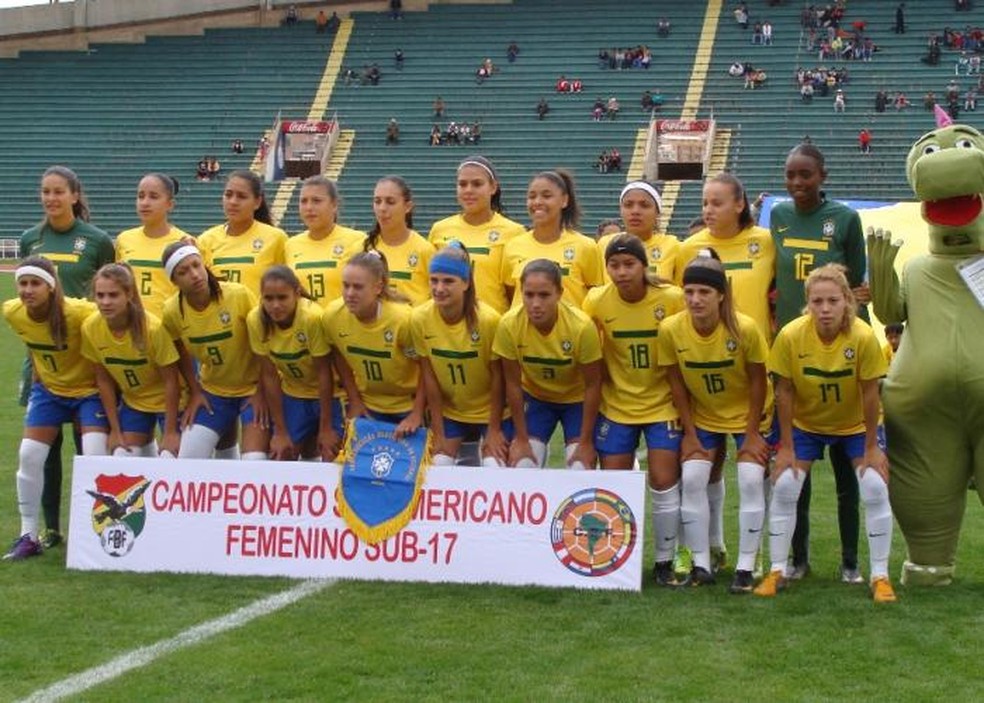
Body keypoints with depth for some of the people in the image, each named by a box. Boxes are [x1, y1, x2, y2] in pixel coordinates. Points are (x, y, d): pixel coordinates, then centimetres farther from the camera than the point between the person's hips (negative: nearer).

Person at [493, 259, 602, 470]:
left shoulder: (582, 326, -30)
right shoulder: (509, 325, -26)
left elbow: (592, 386, -18)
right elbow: (513, 384, -13)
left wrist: (585, 442, -14)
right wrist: (521, 439, -9)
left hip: (577, 399, -1)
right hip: (535, 397, 2)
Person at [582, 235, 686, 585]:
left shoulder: (671, 299, -15)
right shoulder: (596, 302, -11)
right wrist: (595, 398, -1)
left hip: (663, 404, -1)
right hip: (615, 407, 2)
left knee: (664, 482, -5)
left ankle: (665, 562, 10)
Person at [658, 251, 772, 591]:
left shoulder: (744, 329, -27)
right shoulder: (671, 329, -21)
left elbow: (758, 382, -15)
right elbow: (677, 383, -8)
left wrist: (752, 433, -11)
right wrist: (689, 433, -6)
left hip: (748, 414, -2)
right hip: (702, 416, 2)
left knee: (751, 480, -12)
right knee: (692, 479, -9)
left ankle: (746, 567, -1)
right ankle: (701, 564, 2)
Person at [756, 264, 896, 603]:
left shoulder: (863, 337, -29)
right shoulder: (790, 336, -27)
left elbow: (870, 393, -19)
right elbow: (784, 391, -15)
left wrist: (871, 446, -13)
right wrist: (786, 446, -11)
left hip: (856, 423, -1)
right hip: (805, 423, 1)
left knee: (875, 489, -11)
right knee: (784, 487, -6)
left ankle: (880, 576, 1)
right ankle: (777, 571, 7)